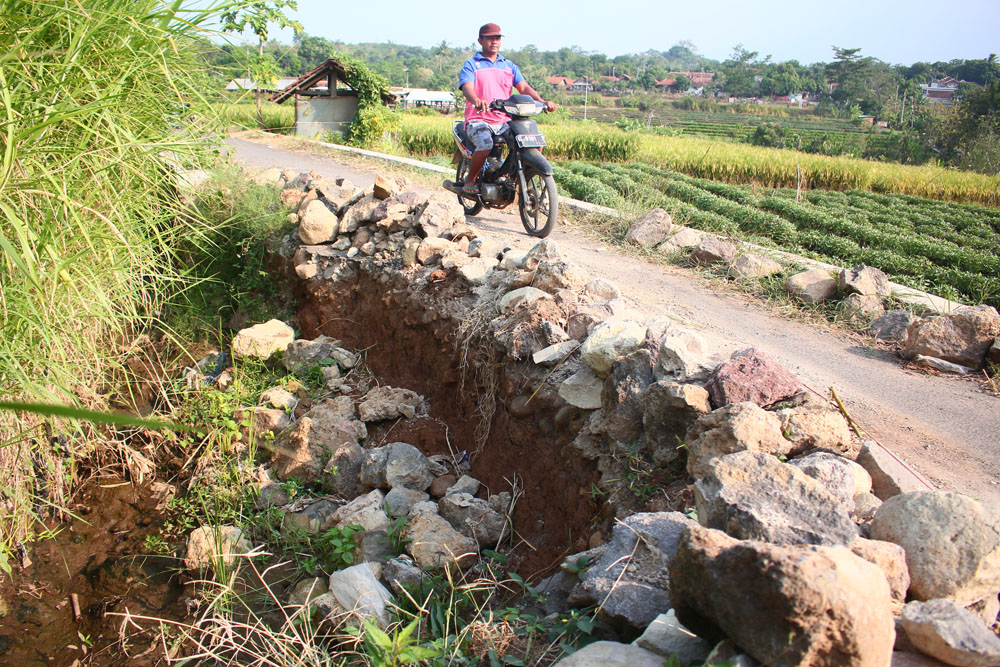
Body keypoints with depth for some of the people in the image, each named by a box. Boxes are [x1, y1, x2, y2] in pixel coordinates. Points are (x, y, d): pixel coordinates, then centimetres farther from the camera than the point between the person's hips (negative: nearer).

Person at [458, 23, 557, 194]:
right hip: (479, 119, -4)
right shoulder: (471, 64, 6)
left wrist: (542, 101, -15)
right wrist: (476, 100, -38)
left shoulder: (509, 66, 20)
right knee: (485, 144, -36)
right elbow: (467, 87, -13)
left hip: (505, 120, 5)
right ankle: (470, 179, -9)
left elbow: (523, 87, 6)